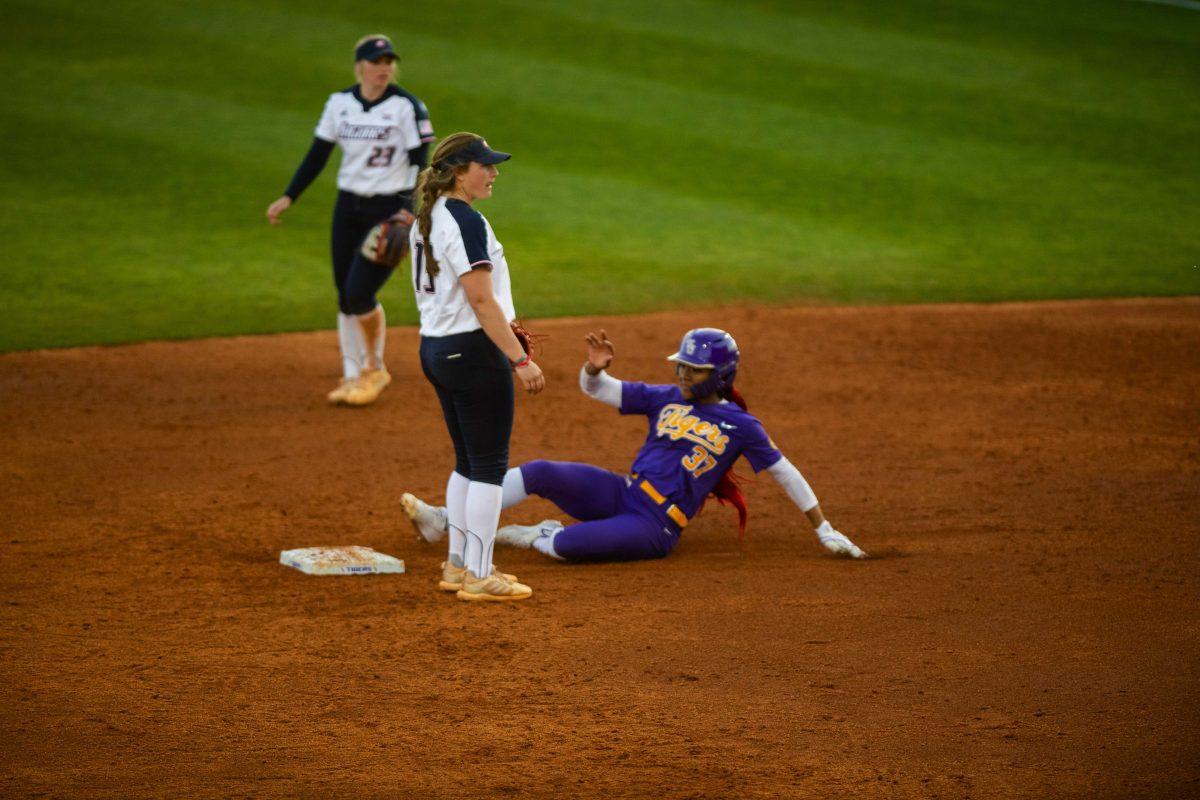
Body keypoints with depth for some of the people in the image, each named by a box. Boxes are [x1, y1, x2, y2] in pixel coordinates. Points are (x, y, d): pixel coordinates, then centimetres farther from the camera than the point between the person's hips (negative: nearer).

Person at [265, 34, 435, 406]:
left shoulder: (407, 107, -11)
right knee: (346, 297, 6)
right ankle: (352, 376, 18)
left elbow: (420, 164, -13)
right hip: (348, 207, 5)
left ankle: (374, 368, 10)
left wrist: (410, 212, -25)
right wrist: (288, 197, 4)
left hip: (390, 209, -5)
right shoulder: (339, 103, 3)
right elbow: (317, 155, 9)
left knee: (359, 293, -12)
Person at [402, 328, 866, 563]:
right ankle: (445, 521, -15)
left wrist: (825, 532, 2)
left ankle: (536, 538, 4)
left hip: (655, 528, -5)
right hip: (619, 494, 5)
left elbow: (785, 473, 2)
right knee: (539, 473, -17)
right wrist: (595, 367, -16)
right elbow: (595, 389, 9)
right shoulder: (666, 399, 11)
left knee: (566, 546, -30)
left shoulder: (740, 426, -2)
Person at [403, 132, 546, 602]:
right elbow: (481, 299, -22)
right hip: (473, 352, -10)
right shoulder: (466, 221, -17)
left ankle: (458, 566, 21)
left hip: (434, 349, 10)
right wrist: (520, 359, -22)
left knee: (468, 462, 17)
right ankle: (479, 576, -1)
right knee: (490, 464, -3)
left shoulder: (426, 220, 13)